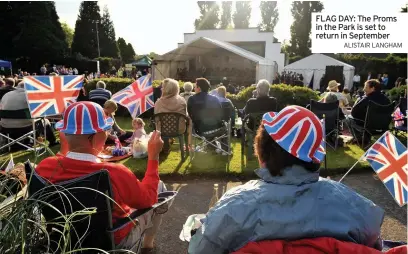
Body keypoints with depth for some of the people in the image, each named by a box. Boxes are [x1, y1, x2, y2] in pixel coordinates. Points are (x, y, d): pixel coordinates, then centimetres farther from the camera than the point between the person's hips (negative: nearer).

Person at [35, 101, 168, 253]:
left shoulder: (44, 167, -24)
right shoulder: (115, 174, -37)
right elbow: (148, 199, -18)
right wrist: (153, 156, -12)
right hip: (114, 240, -4)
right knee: (159, 187, 12)